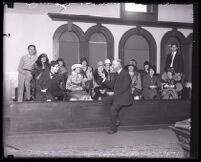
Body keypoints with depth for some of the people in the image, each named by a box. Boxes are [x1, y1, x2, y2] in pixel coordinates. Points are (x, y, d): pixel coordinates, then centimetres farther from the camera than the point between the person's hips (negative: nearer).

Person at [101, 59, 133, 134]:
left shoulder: (125, 74, -14)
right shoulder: (118, 74, 14)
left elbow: (124, 88, -20)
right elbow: (112, 85, 14)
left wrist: (114, 93, -18)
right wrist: (104, 79, 3)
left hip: (124, 96, -9)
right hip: (117, 95, 9)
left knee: (113, 108, -20)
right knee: (104, 100, -6)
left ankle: (113, 128, -4)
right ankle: (116, 116, 2)